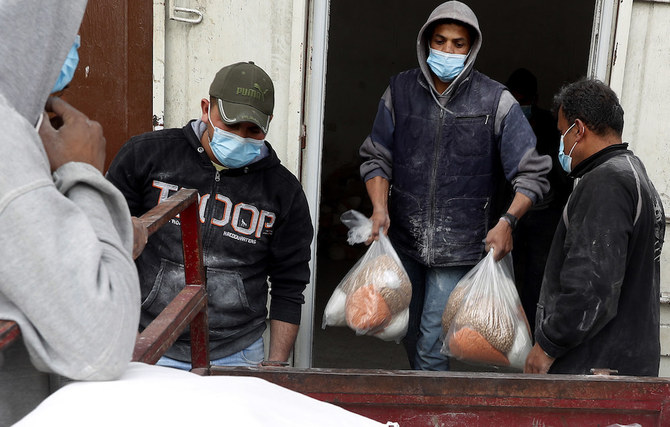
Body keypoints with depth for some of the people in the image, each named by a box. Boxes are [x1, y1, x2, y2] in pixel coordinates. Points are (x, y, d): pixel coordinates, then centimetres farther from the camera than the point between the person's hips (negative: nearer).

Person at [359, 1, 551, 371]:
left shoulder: (495, 101, -6)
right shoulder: (400, 90, 3)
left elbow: (532, 173, -6)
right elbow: (376, 157, 8)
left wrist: (506, 221, -21)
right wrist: (380, 208, -8)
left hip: (458, 245, -4)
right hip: (404, 237, 4)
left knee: (431, 346, -7)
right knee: (409, 335, 19)